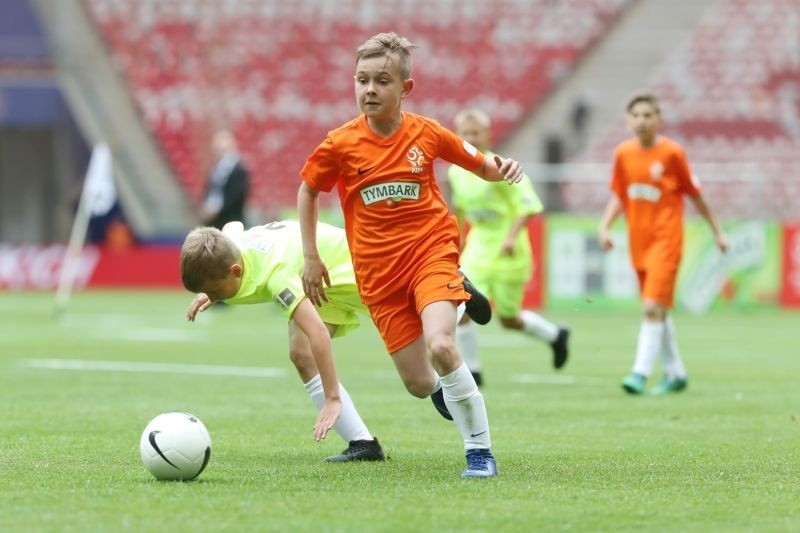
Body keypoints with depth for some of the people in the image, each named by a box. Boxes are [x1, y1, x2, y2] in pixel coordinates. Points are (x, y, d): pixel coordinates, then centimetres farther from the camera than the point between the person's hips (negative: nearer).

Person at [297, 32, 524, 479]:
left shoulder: (427, 134, -4)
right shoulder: (340, 144, -5)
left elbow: (482, 166, 10)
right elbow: (308, 190, 12)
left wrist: (502, 169, -13)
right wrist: (311, 258, 10)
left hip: (431, 251, -2)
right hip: (378, 271, 2)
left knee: (440, 345, -28)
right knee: (420, 384, -1)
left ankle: (481, 451, -15)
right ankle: (448, 392, 39)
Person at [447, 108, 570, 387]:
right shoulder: (455, 172, 1)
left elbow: (529, 205, -18)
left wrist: (512, 236, -30)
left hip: (508, 252, -5)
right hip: (478, 247, 5)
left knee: (509, 319, 6)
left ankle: (555, 335, 35)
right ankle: (471, 371, 1)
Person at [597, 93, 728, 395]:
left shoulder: (672, 152, -8)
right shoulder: (624, 153, 4)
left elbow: (695, 195, 0)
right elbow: (618, 196, 13)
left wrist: (717, 231, 7)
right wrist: (604, 226, -2)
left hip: (665, 239, -6)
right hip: (638, 242, 6)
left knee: (653, 307, -16)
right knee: (658, 311, 13)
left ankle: (640, 373, -18)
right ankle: (675, 373, 25)